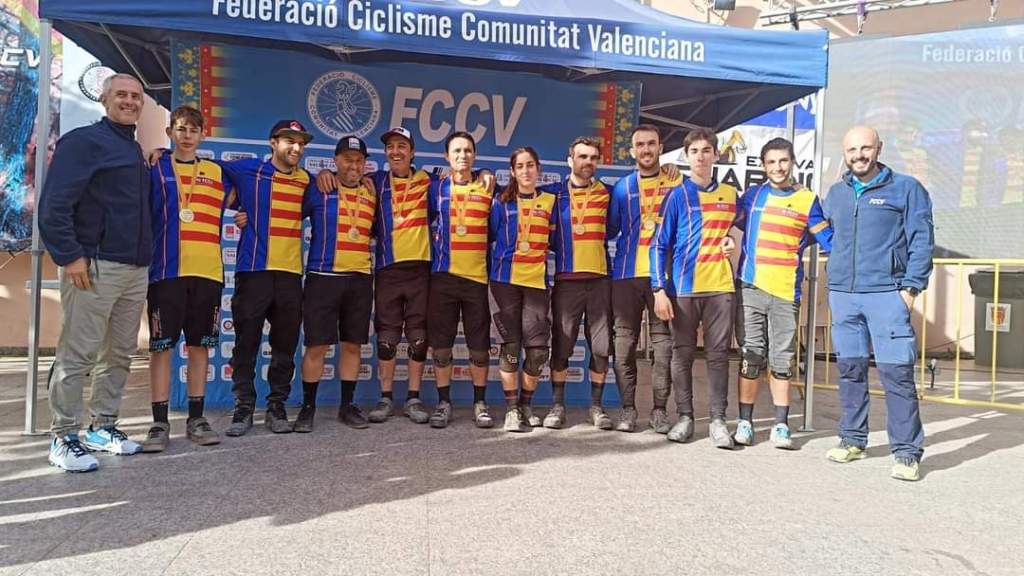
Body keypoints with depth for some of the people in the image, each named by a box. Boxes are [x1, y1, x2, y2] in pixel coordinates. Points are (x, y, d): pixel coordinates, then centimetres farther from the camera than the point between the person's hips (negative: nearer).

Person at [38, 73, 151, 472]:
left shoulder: (135, 151, 19)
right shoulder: (83, 141, -4)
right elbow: (53, 204, -13)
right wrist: (70, 255, -17)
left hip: (136, 269, 8)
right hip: (94, 266, -8)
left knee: (119, 353, 11)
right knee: (78, 354, -3)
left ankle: (102, 427, 22)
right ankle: (64, 438, 6)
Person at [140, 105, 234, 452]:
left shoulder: (218, 173, 15)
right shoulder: (154, 170, 7)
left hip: (208, 272, 3)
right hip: (166, 271, -2)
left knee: (200, 345, 6)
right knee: (161, 346, -1)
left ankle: (196, 418, 14)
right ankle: (160, 423, 4)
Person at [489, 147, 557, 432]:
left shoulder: (550, 202, 11)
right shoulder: (502, 202, 7)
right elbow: (491, 237, 7)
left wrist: (548, 268, 7)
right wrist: (496, 268, 2)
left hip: (537, 281, 1)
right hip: (506, 280, -1)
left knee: (538, 348, -4)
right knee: (510, 345, 0)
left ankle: (525, 405, 14)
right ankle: (511, 409, 9)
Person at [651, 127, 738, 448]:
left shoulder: (730, 195, 10)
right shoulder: (678, 196, 1)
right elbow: (660, 245, -2)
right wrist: (659, 290, -10)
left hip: (720, 287, 2)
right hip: (683, 289, -2)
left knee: (718, 354, 4)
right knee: (682, 355, 5)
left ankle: (718, 419, 11)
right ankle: (685, 417, 16)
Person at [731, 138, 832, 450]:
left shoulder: (807, 200, 6)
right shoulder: (752, 195, 10)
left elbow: (828, 240, 6)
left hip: (786, 292, 0)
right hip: (750, 288, 1)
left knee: (782, 360, 5)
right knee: (751, 357, 3)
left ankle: (781, 425, 13)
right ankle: (745, 422, 11)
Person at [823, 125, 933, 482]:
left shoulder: (906, 189, 2)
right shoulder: (835, 194, 14)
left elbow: (922, 241, -2)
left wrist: (911, 287, -10)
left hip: (887, 294, -4)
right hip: (842, 294, 4)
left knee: (896, 373, -7)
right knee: (850, 369, 10)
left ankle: (906, 452, 2)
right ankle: (852, 440, 21)